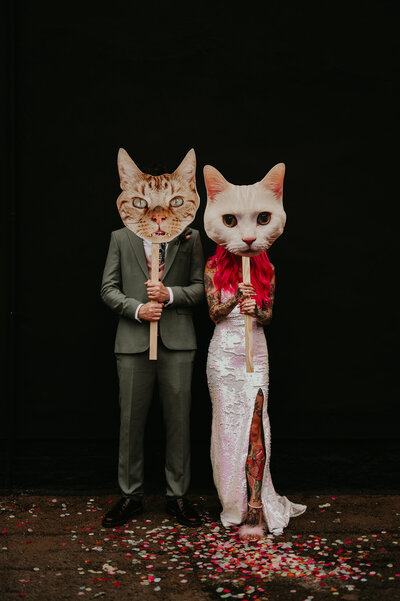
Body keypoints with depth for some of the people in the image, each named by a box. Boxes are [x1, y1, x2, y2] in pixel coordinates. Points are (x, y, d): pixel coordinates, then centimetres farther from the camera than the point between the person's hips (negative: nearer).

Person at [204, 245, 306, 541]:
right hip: (224, 353, 0)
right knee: (228, 424, 2)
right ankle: (234, 500, 17)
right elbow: (215, 313, -3)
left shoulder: (267, 270, 7)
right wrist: (237, 298, -23)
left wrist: (256, 311, -20)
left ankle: (254, 509, -8)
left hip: (256, 353, 0)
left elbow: (269, 316, 4)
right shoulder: (214, 267, 4)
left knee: (254, 426, -10)